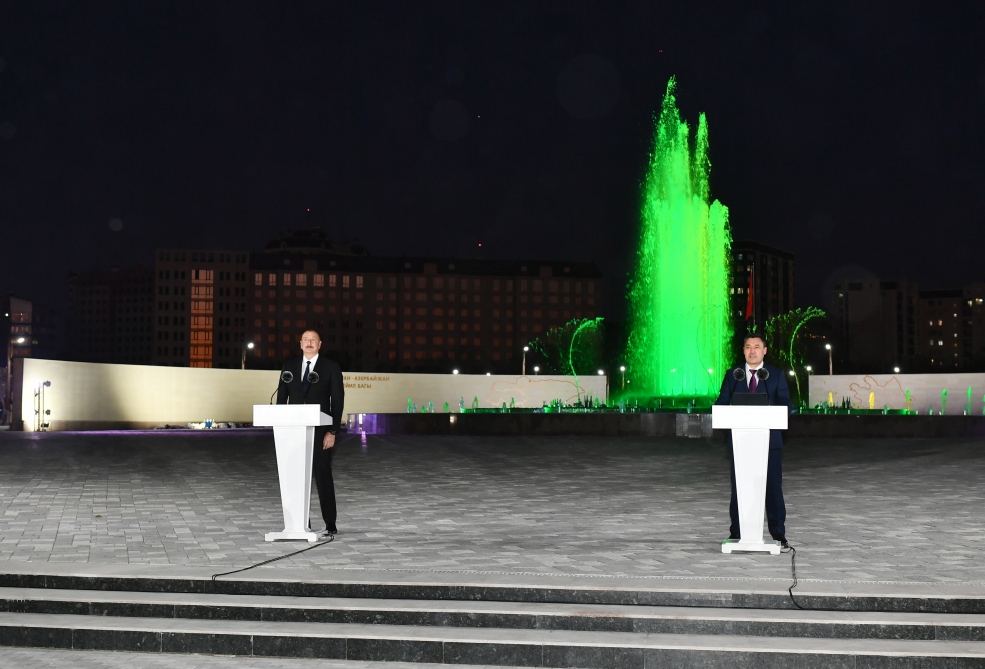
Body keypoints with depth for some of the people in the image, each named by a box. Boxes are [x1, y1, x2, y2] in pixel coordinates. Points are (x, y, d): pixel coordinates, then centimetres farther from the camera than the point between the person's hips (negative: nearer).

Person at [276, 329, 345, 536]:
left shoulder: (331, 367, -2)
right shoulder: (289, 365, 7)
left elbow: (338, 401, -4)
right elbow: (282, 397, 9)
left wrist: (332, 432, -11)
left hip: (320, 432, -3)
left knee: (323, 477, -1)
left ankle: (330, 525, 6)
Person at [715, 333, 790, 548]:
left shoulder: (776, 375, 5)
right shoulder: (733, 375, 8)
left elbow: (785, 404, -2)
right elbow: (721, 404, 5)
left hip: (769, 439, -1)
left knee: (773, 487, -1)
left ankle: (778, 534, 7)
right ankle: (736, 534, 12)